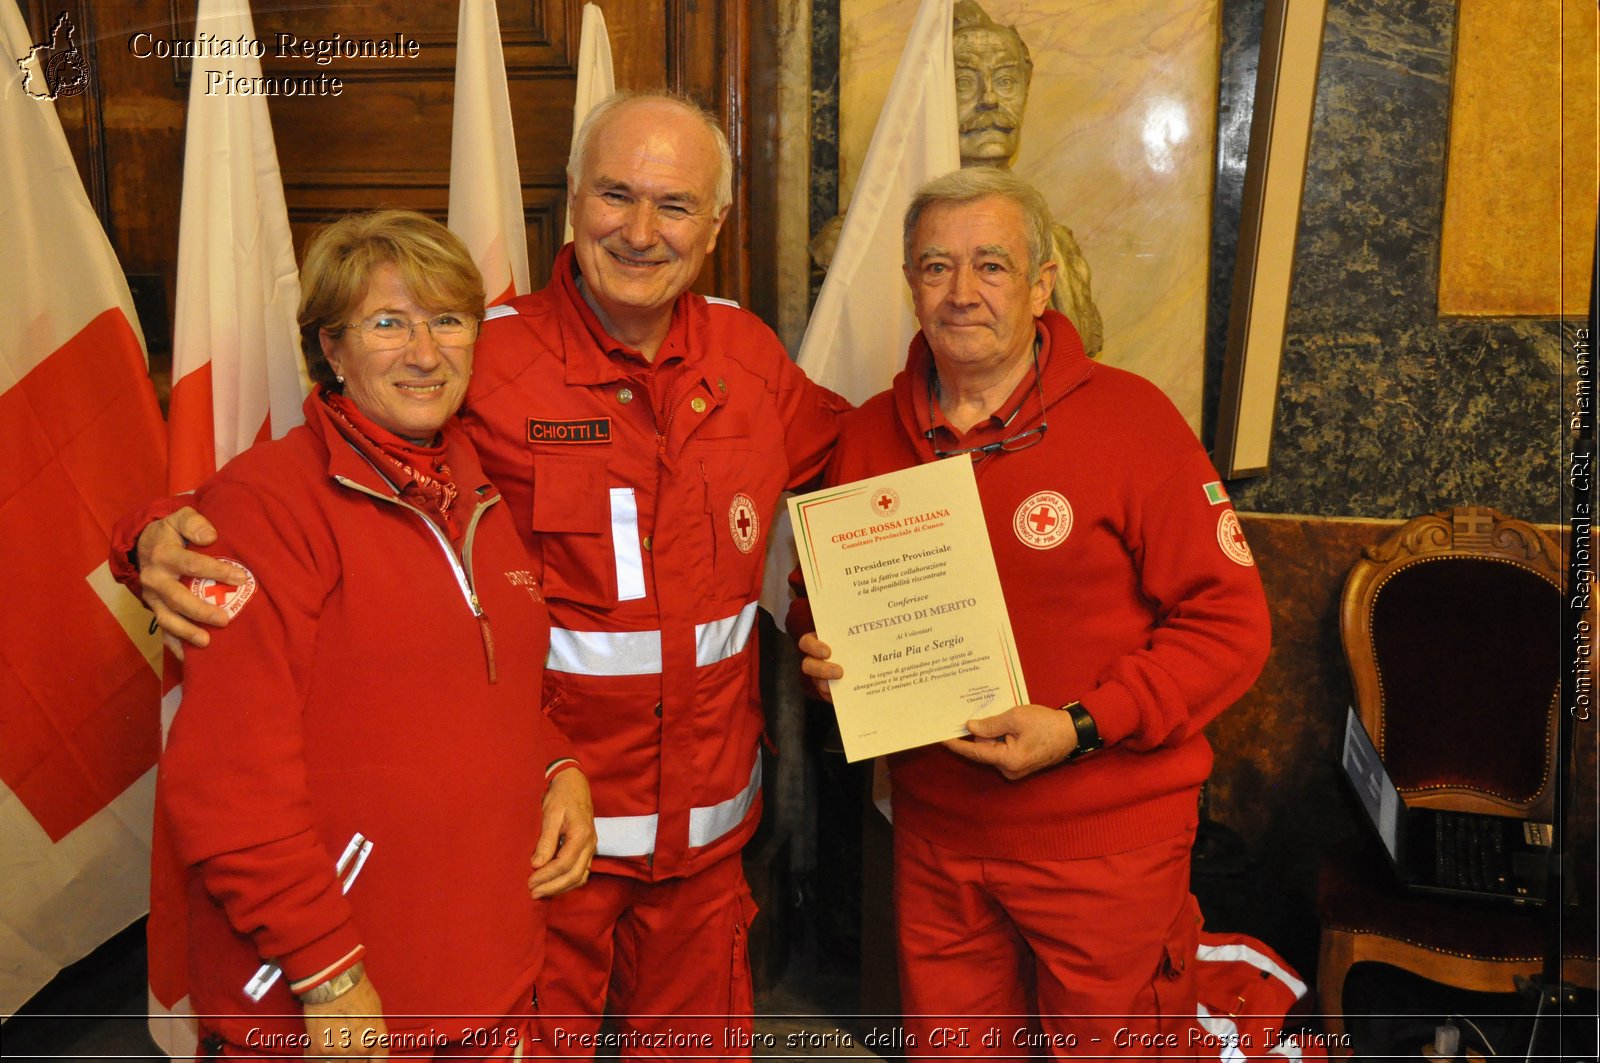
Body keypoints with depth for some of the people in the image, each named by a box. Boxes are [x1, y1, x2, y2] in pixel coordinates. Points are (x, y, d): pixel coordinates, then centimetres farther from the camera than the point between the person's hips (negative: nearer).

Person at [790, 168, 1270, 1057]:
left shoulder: (1129, 418, -11)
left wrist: (1083, 729, -20)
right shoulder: (871, 434, 3)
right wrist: (821, 651, -7)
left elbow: (1230, 622, -12)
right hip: (935, 835, 4)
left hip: (1105, 845, -4)